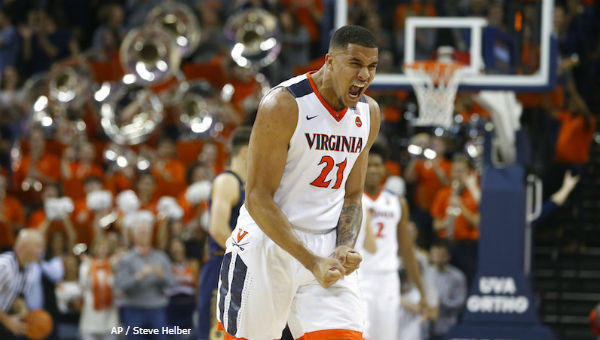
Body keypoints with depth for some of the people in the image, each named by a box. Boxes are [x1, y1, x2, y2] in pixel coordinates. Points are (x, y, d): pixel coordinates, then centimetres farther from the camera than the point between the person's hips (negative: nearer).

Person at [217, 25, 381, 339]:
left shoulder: (369, 113, 4)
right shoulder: (283, 106, -16)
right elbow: (258, 198, -17)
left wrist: (345, 248, -8)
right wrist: (312, 263, -23)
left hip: (327, 249, 5)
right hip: (267, 243, -5)